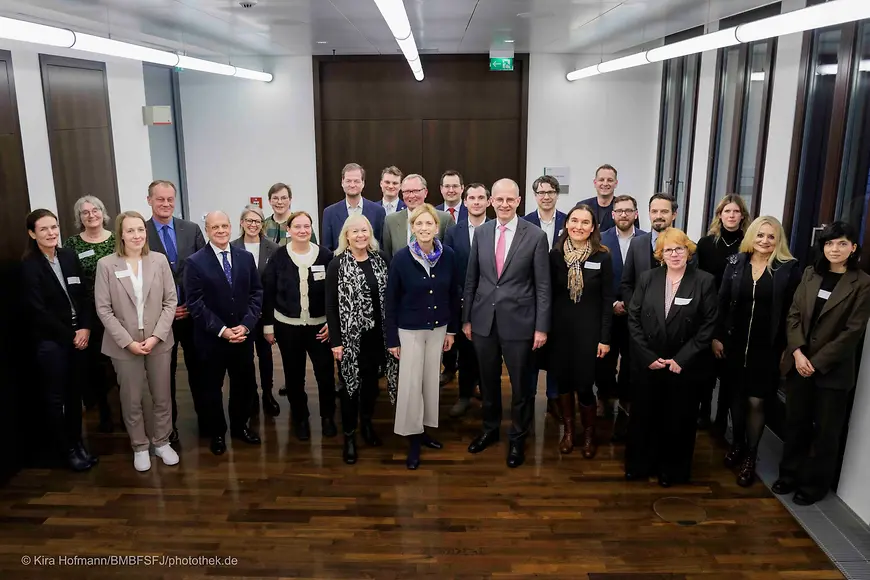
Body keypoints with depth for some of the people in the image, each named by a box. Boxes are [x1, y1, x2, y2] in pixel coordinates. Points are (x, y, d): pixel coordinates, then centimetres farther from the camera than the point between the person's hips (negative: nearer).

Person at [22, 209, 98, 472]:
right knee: (55, 397, 7)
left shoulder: (69, 255, 5)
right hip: (50, 340, -4)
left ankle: (77, 441, 27)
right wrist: (70, 335, -10)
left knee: (75, 392, 12)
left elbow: (84, 295, 6)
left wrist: (85, 327, -7)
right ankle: (66, 449, 19)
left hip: (77, 334, 4)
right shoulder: (29, 266, -8)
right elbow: (38, 310, -12)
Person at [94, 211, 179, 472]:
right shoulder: (106, 265, -6)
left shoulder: (159, 260, -2)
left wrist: (156, 336, -11)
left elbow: (171, 301, -1)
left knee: (162, 397, 12)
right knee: (132, 401, 10)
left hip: (158, 341, 1)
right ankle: (140, 447, 28)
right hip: (124, 345, -1)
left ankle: (162, 442, 30)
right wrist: (128, 342, -12)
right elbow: (103, 309, -6)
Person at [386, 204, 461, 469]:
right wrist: (392, 338, -8)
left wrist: (452, 329, 6)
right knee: (410, 383, 0)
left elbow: (454, 294, 3)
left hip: (438, 327, 3)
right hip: (410, 329, -3)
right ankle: (413, 438, 15)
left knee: (431, 379, 13)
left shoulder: (448, 255, -7)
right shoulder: (401, 258, -14)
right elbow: (391, 300, -9)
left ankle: (423, 429, 30)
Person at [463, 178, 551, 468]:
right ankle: (490, 429, 37)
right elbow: (471, 279, 8)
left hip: (518, 321, -3)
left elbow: (543, 286, -6)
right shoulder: (481, 233, 3)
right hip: (483, 320, 3)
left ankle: (518, 438, 28)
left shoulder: (536, 236, -7)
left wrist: (542, 327, -8)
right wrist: (466, 318, 8)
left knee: (520, 384, 9)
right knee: (488, 380, 16)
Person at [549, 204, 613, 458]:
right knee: (563, 381, 11)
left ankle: (589, 434, 24)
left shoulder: (602, 257, -6)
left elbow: (607, 300, -4)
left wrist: (605, 338, -6)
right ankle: (568, 430, 31)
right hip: (560, 328, 2)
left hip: (589, 330, -2)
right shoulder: (555, 254, -2)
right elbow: (548, 294, 3)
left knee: (584, 385, -1)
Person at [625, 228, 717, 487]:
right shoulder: (647, 278, 1)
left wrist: (682, 359, -12)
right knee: (643, 416, 12)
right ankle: (639, 464, 31)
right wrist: (647, 356, -8)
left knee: (677, 420, 10)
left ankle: (671, 470, 29)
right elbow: (634, 319, 0)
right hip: (647, 364, 2)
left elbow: (708, 325, -7)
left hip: (684, 366, -2)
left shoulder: (704, 281, -5)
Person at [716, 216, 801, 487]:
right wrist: (717, 336, -1)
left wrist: (788, 348, -7)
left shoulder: (789, 268, -6)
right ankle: (737, 444, 34)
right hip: (735, 343, 3)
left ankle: (750, 457, 17)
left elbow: (792, 311, -5)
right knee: (736, 396, 14)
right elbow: (722, 301, 2)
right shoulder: (736, 262, 1)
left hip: (767, 348, -2)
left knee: (755, 401, 2)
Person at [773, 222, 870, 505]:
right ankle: (790, 474, 30)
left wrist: (817, 362, -13)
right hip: (798, 363, 4)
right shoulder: (810, 274, 5)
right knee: (795, 423, 13)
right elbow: (793, 315, 3)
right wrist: (797, 353, -10)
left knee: (825, 430, 9)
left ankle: (814, 484, 26)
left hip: (832, 370, -3)